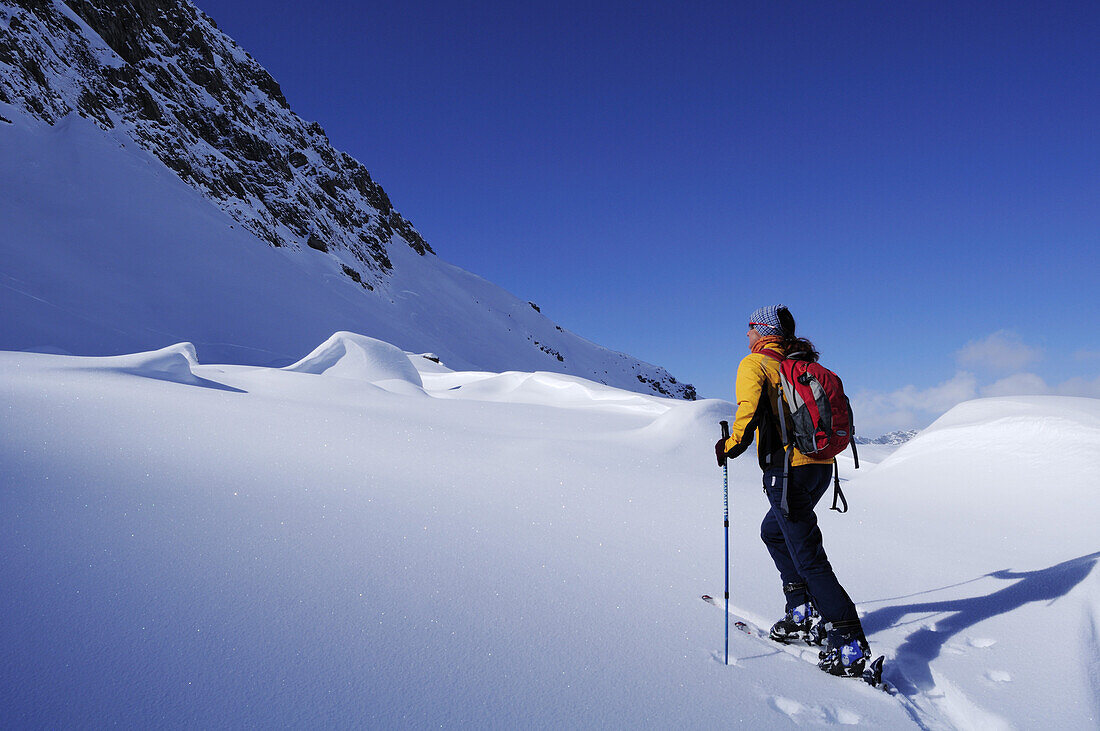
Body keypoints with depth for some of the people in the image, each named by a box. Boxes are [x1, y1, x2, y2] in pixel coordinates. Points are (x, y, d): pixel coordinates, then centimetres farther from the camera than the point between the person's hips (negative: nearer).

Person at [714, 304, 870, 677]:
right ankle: (803, 613, 24)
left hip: (787, 469, -8)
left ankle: (850, 643, -4)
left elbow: (751, 406, -22)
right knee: (773, 531, 25)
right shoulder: (804, 366, 17)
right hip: (820, 466, 8)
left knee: (808, 558, -4)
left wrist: (732, 445, -10)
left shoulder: (754, 363, -4)